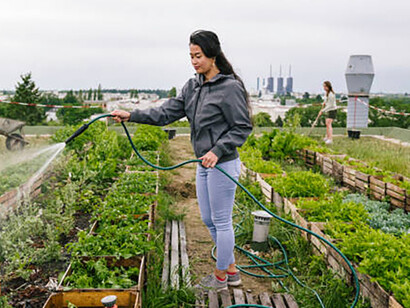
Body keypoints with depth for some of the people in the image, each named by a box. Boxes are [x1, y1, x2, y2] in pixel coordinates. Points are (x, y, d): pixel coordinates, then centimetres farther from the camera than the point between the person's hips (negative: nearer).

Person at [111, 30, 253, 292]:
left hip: (223, 165, -9)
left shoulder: (230, 87, -14)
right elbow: (167, 112, 5)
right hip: (204, 165, 9)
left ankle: (221, 277, 21)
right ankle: (231, 270, 32)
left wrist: (217, 151, -22)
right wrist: (131, 115, -3)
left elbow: (243, 128, -14)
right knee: (208, 220, 16)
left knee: (221, 221, 4)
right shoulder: (193, 86, 9)